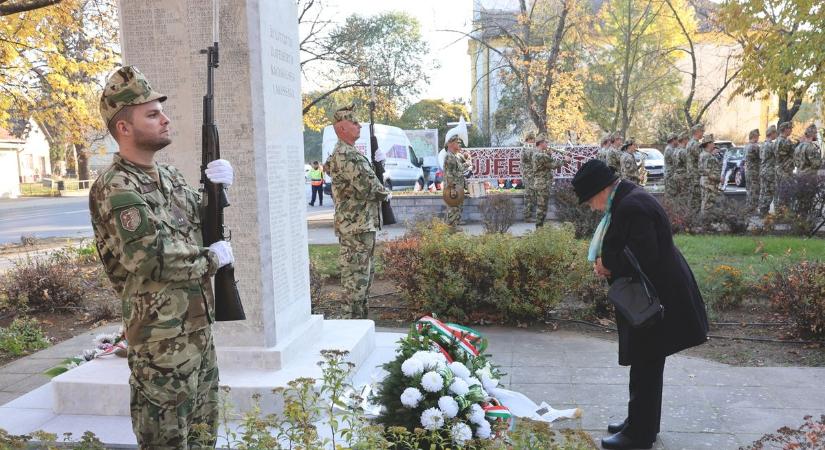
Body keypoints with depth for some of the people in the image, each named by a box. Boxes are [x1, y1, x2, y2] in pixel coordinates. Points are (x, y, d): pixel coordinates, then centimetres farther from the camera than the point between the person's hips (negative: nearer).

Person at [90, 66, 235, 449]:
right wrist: (212, 258, -14)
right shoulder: (116, 188, -17)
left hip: (198, 323, 9)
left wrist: (215, 188, 1)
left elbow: (200, 223, 21)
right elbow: (153, 258, -27)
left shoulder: (170, 175, 10)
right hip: (162, 335, -8)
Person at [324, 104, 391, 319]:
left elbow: (367, 179, 25)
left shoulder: (351, 153, 17)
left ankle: (362, 311, 27)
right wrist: (385, 194, -4)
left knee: (365, 269, 17)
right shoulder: (344, 155, -17)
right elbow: (365, 187, -22)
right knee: (356, 270, -6)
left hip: (364, 222, 11)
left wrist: (380, 190, 5)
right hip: (356, 224, -11)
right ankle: (356, 314, 0)